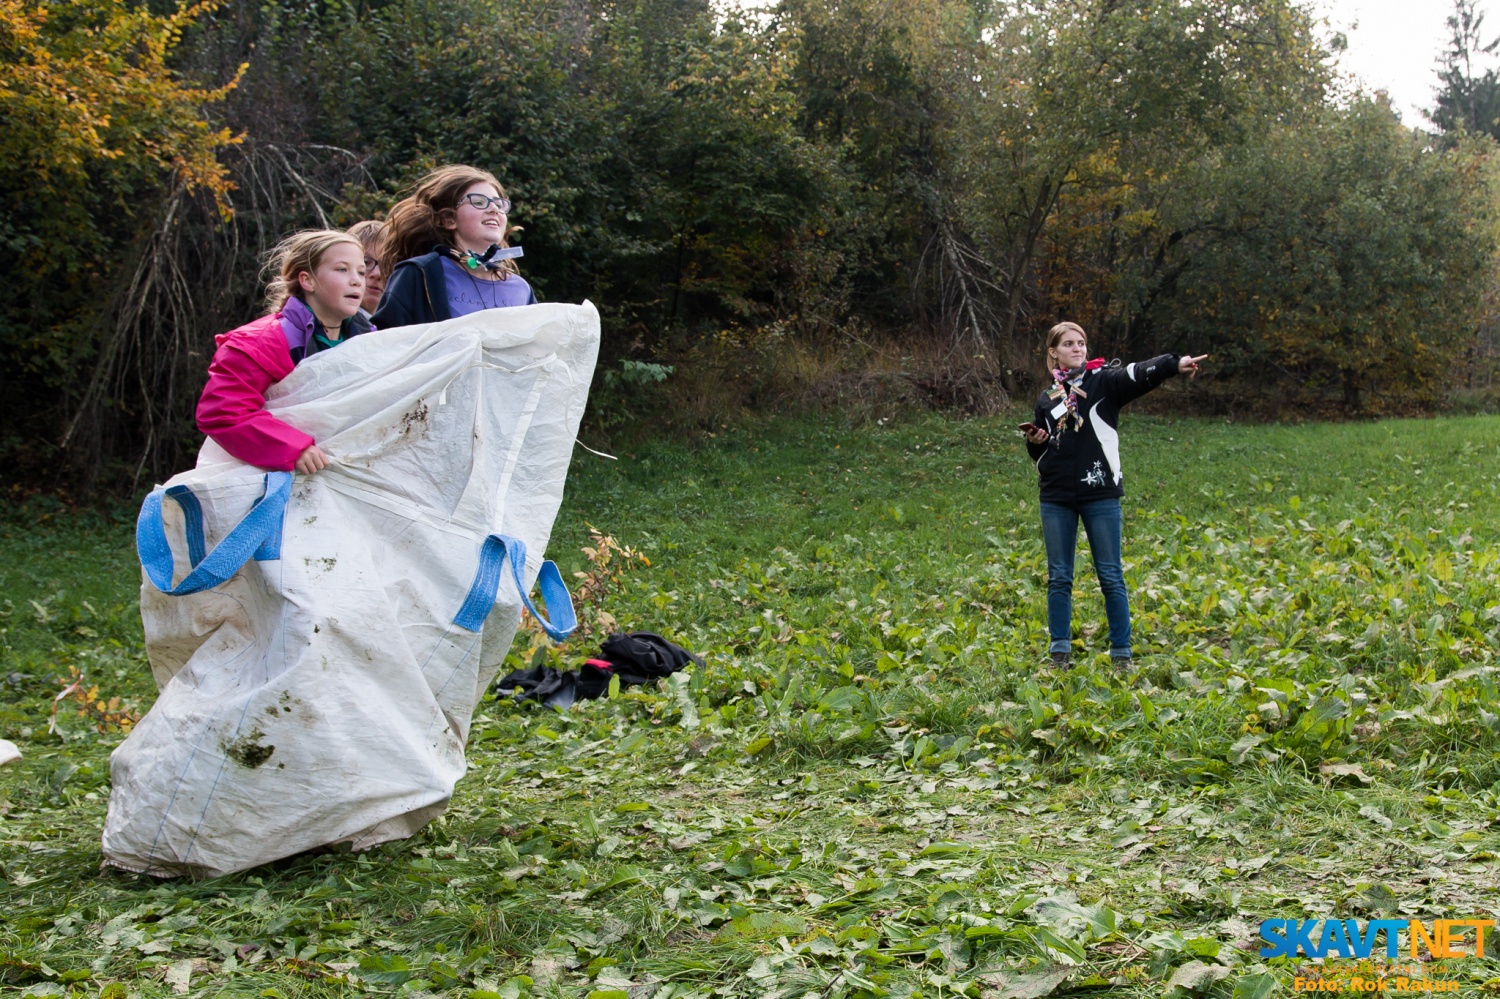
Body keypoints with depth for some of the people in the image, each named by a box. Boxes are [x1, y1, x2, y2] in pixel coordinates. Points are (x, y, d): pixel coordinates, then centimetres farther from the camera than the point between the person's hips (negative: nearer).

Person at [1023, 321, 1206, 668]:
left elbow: (1140, 374, -20)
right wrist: (1035, 443, -2)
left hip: (1101, 495, -3)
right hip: (1057, 499, 4)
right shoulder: (1047, 400, 13)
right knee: (1059, 577, 7)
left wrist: (1176, 363, -39)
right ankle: (1060, 652, 16)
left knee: (1110, 575, 1)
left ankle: (1121, 653, 10)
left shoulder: (1104, 381, 1)